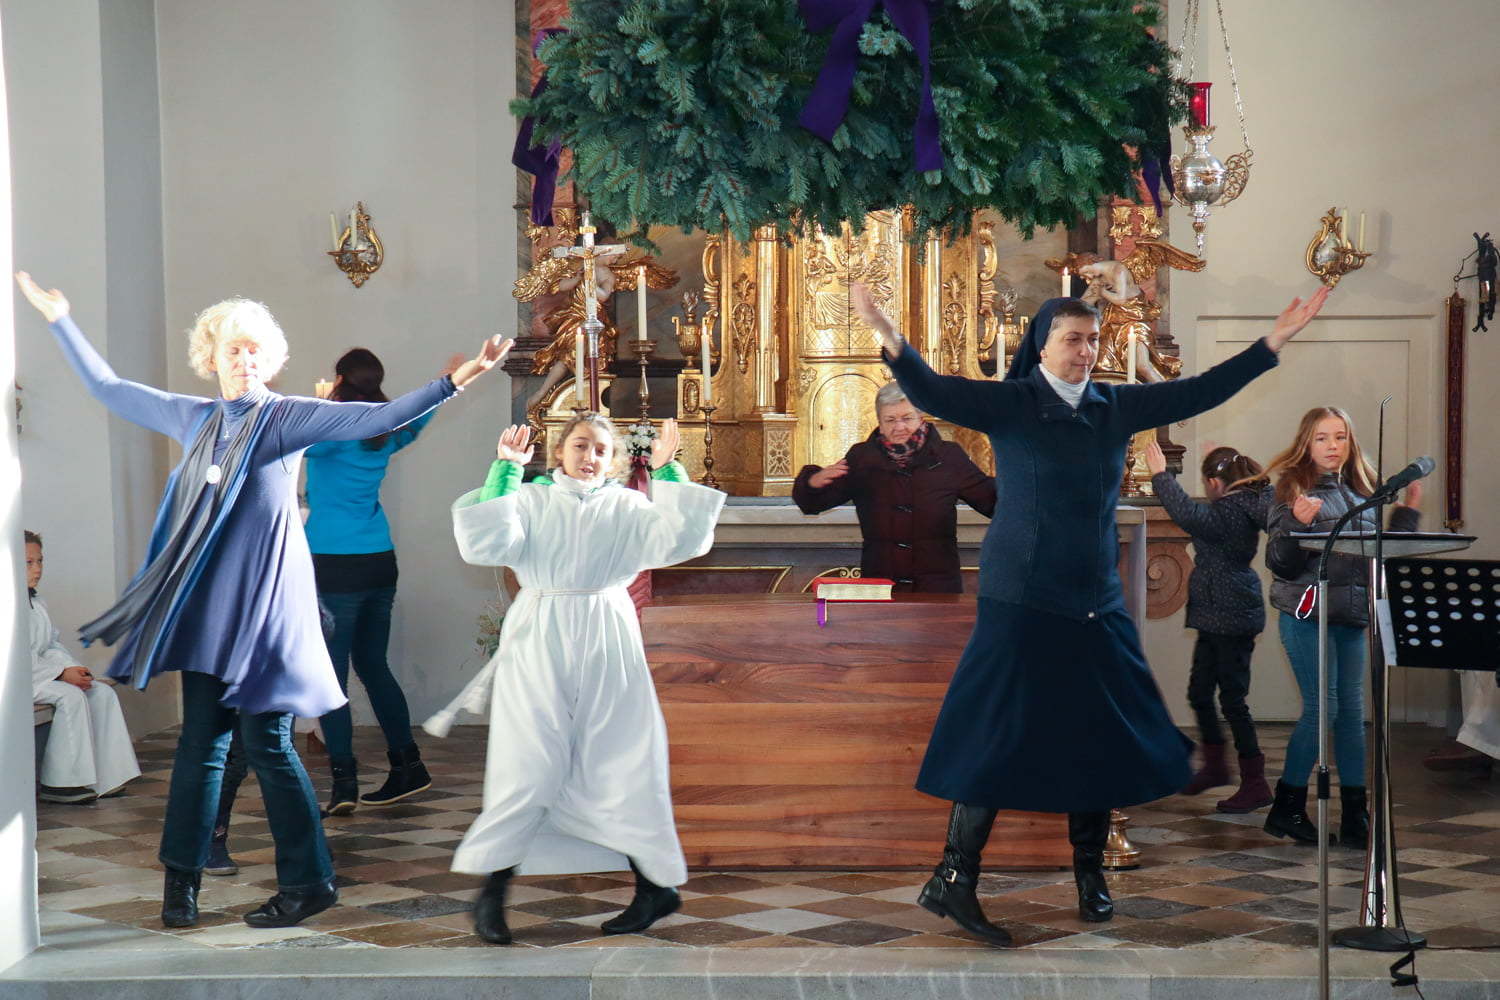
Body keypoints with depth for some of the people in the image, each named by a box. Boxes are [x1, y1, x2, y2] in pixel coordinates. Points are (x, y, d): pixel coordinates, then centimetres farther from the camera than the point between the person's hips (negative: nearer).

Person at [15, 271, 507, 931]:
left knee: (266, 741, -4)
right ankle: (182, 876, 14)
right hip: (208, 598, 5)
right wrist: (59, 320, 27)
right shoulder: (194, 418, 12)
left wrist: (451, 383, -26)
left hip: (265, 599, -5)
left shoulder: (288, 418, -3)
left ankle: (308, 882, 5)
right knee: (201, 738, 6)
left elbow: (377, 417, -15)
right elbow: (108, 389, 23)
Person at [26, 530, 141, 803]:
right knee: (70, 696, -29)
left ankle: (105, 777, -9)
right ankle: (58, 784, -26)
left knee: (103, 692, -5)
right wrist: (62, 673, -21)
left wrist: (72, 667, -2)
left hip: (43, 672, 9)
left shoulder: (36, 604, 17)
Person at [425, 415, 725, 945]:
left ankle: (656, 885, 15)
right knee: (528, 767, -5)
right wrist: (503, 471, -7)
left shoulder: (626, 506, 10)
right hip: (539, 645, -1)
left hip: (606, 647, 1)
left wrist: (667, 472, -6)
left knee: (617, 764, 3)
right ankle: (492, 893, 6)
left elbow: (680, 539, -5)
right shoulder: (530, 499, 7)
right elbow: (486, 545, -10)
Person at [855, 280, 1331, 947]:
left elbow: (1200, 392, 11)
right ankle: (953, 880, 2)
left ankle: (1090, 875, 24)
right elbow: (934, 393, -20)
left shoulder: (1117, 408, 7)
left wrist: (1274, 341, 11)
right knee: (996, 737, -5)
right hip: (1020, 603, -5)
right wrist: (890, 341, -37)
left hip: (1096, 604, 5)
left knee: (1099, 738, 8)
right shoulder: (1009, 405, -7)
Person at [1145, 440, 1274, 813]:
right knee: (1199, 691, 18)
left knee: (1232, 698, -5)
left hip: (1230, 617, -10)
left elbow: (1189, 516, -38)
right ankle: (1215, 766, 32)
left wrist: (1160, 474, -31)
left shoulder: (1230, 511, -20)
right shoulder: (1244, 504, 10)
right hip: (1218, 617, 10)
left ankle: (1255, 784, 1)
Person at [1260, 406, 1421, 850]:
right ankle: (1286, 809, 7)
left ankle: (1356, 817, 11)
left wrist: (1409, 511, 14)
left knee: (1352, 711, 6)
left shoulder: (1360, 493, 13)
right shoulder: (1293, 489, -6)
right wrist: (1297, 523, -26)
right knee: (1321, 709, -7)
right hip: (1307, 614, -6)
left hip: (1351, 617, 6)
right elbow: (1279, 564, -10)